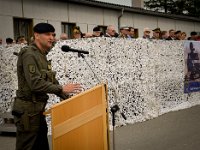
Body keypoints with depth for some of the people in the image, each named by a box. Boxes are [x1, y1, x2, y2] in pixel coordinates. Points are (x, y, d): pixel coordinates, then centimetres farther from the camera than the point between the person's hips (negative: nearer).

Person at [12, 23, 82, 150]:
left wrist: (66, 97, 7)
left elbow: (51, 81, 18)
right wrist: (62, 89, -20)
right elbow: (35, 83, -25)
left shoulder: (42, 56, 15)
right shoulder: (29, 54, -15)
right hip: (28, 109, -10)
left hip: (38, 108, 10)